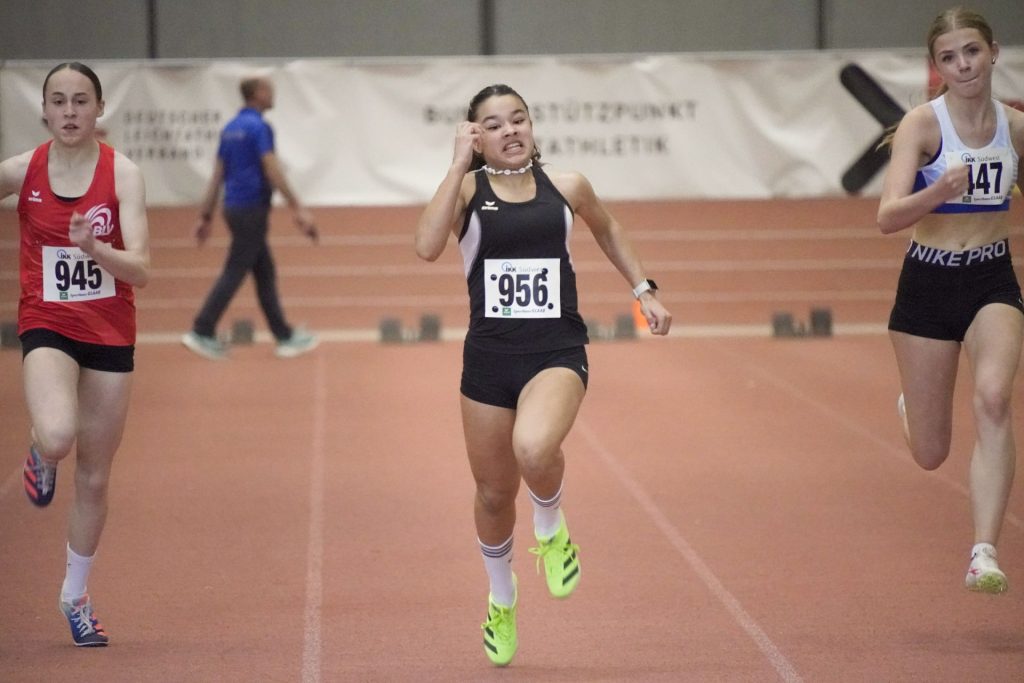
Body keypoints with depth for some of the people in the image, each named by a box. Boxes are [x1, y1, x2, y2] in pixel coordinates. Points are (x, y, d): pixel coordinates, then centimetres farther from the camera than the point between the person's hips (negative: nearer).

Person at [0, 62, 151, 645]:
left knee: (95, 478, 9)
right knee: (57, 437, -31)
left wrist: (92, 247, -33)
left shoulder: (122, 174, -9)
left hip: (111, 334, 1)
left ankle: (76, 594, 29)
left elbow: (140, 270, -16)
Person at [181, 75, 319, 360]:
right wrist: (298, 208, -17)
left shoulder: (231, 128, 12)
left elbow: (217, 175, 13)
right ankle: (202, 333, -5)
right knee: (234, 273, -5)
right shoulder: (259, 127, -14)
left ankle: (284, 336, 12)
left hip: (235, 208, 9)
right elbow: (273, 171, -19)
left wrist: (206, 215, 14)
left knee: (265, 273, 10)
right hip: (252, 208, -9)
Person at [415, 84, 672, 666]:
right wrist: (460, 164, -17)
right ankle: (502, 602, 42)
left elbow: (608, 230, 25)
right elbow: (428, 246, -21)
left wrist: (645, 290, 21)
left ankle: (552, 530, 1)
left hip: (557, 352, -1)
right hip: (488, 355, 1)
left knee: (534, 449, -33)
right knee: (495, 493, 13)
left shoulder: (566, 187, 4)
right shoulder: (468, 188, -2)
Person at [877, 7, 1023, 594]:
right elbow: (889, 217, -22)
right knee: (931, 455, 7)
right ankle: (913, 408, 47)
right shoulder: (923, 125, -11)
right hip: (929, 282, -1)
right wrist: (939, 192, -39)